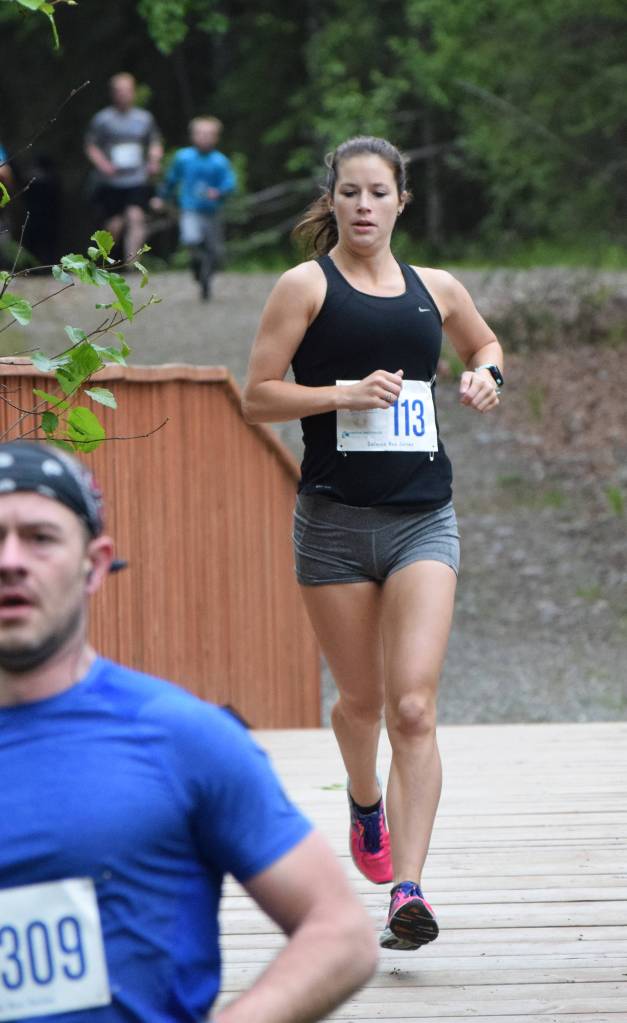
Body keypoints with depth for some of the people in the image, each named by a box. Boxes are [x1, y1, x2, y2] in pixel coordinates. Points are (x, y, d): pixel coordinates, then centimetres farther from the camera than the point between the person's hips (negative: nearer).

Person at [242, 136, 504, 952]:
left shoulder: (436, 291, 11)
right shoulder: (307, 286, 0)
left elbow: (485, 341, 31)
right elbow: (257, 397, -3)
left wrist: (486, 375, 9)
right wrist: (345, 393, -15)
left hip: (423, 518, 1)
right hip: (335, 519, -1)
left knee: (414, 706, -13)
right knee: (360, 702, 10)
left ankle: (408, 890, -17)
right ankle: (365, 803, 45)